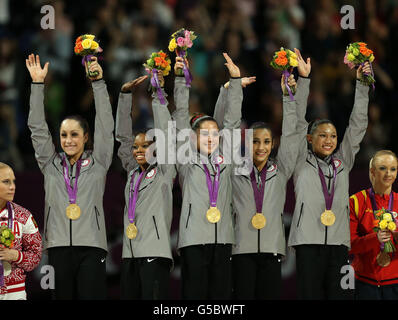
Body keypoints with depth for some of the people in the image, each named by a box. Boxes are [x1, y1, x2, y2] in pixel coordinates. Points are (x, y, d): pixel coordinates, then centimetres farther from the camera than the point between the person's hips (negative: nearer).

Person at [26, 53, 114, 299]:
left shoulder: (97, 162, 11)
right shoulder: (51, 164, 16)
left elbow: (105, 125, 5)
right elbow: (37, 128, 13)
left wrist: (98, 82, 0)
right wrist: (37, 84, 9)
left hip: (90, 245, -2)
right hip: (59, 245, 2)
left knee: (92, 296, -10)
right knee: (63, 297, -1)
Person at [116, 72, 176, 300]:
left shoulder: (164, 172, 4)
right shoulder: (133, 172, 18)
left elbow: (165, 134, -1)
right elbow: (123, 135, 17)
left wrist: (157, 97, 3)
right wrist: (126, 93, 13)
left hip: (155, 254, -6)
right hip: (130, 255, 6)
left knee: (153, 298, -13)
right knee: (129, 297, 3)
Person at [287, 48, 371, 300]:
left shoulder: (342, 163, 18)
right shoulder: (302, 161, 10)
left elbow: (357, 125, 16)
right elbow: (298, 121, 4)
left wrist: (361, 85, 12)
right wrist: (303, 79, -1)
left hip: (338, 241, 3)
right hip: (309, 241, -3)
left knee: (340, 295, -3)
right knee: (311, 295, -5)